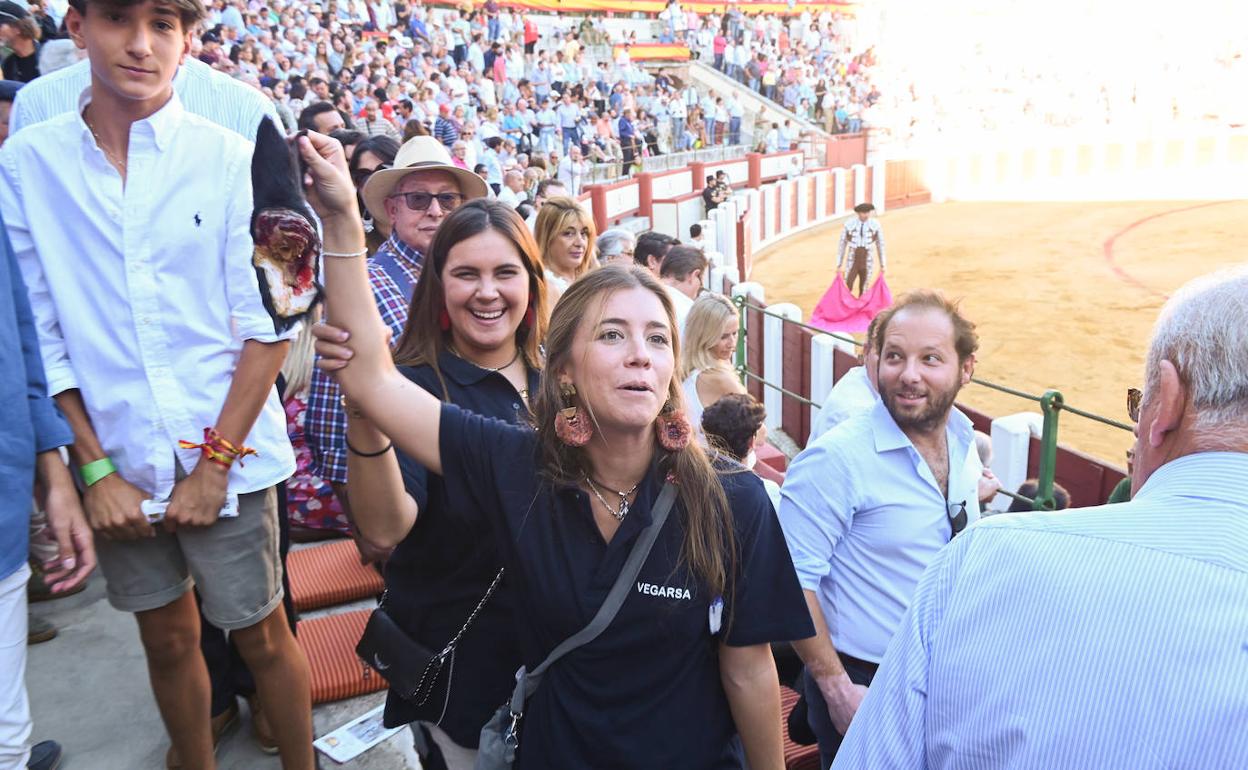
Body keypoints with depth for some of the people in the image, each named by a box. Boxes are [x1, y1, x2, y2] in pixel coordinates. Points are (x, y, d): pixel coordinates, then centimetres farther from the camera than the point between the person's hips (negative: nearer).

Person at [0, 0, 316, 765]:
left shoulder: (232, 156, -7)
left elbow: (270, 322, -7)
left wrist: (215, 463, -9)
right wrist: (94, 468, -4)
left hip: (226, 455, -2)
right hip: (119, 463, 2)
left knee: (263, 635, 10)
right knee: (168, 639, 18)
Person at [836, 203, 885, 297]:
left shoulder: (875, 225, -8)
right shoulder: (849, 224, -9)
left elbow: (880, 245, 3)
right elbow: (842, 245, 0)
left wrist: (882, 265, 9)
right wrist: (839, 265, 2)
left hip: (866, 264, 0)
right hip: (852, 264, 0)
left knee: (863, 293, 8)